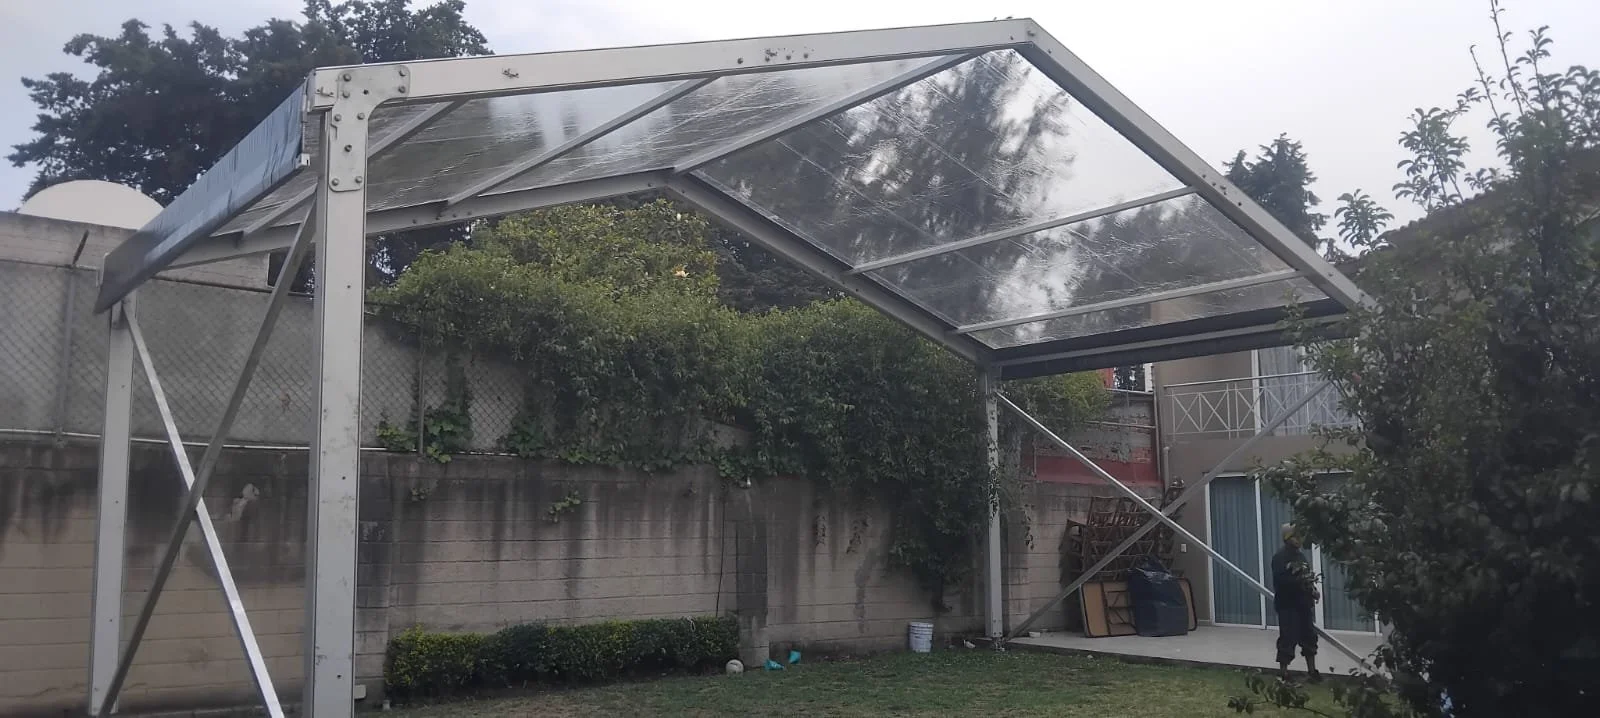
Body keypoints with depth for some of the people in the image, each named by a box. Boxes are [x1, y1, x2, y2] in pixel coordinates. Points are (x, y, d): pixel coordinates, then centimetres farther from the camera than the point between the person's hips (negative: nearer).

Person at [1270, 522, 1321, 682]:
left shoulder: (1301, 555, 11)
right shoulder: (1279, 557, -12)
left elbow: (1305, 578, 18)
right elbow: (1279, 581, -22)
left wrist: (1312, 590, 1)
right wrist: (1300, 580, -26)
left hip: (1303, 604, 8)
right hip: (1287, 605, -8)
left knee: (1309, 637, 14)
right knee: (1287, 639, -7)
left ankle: (1312, 671, 26)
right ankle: (1284, 674, 0)